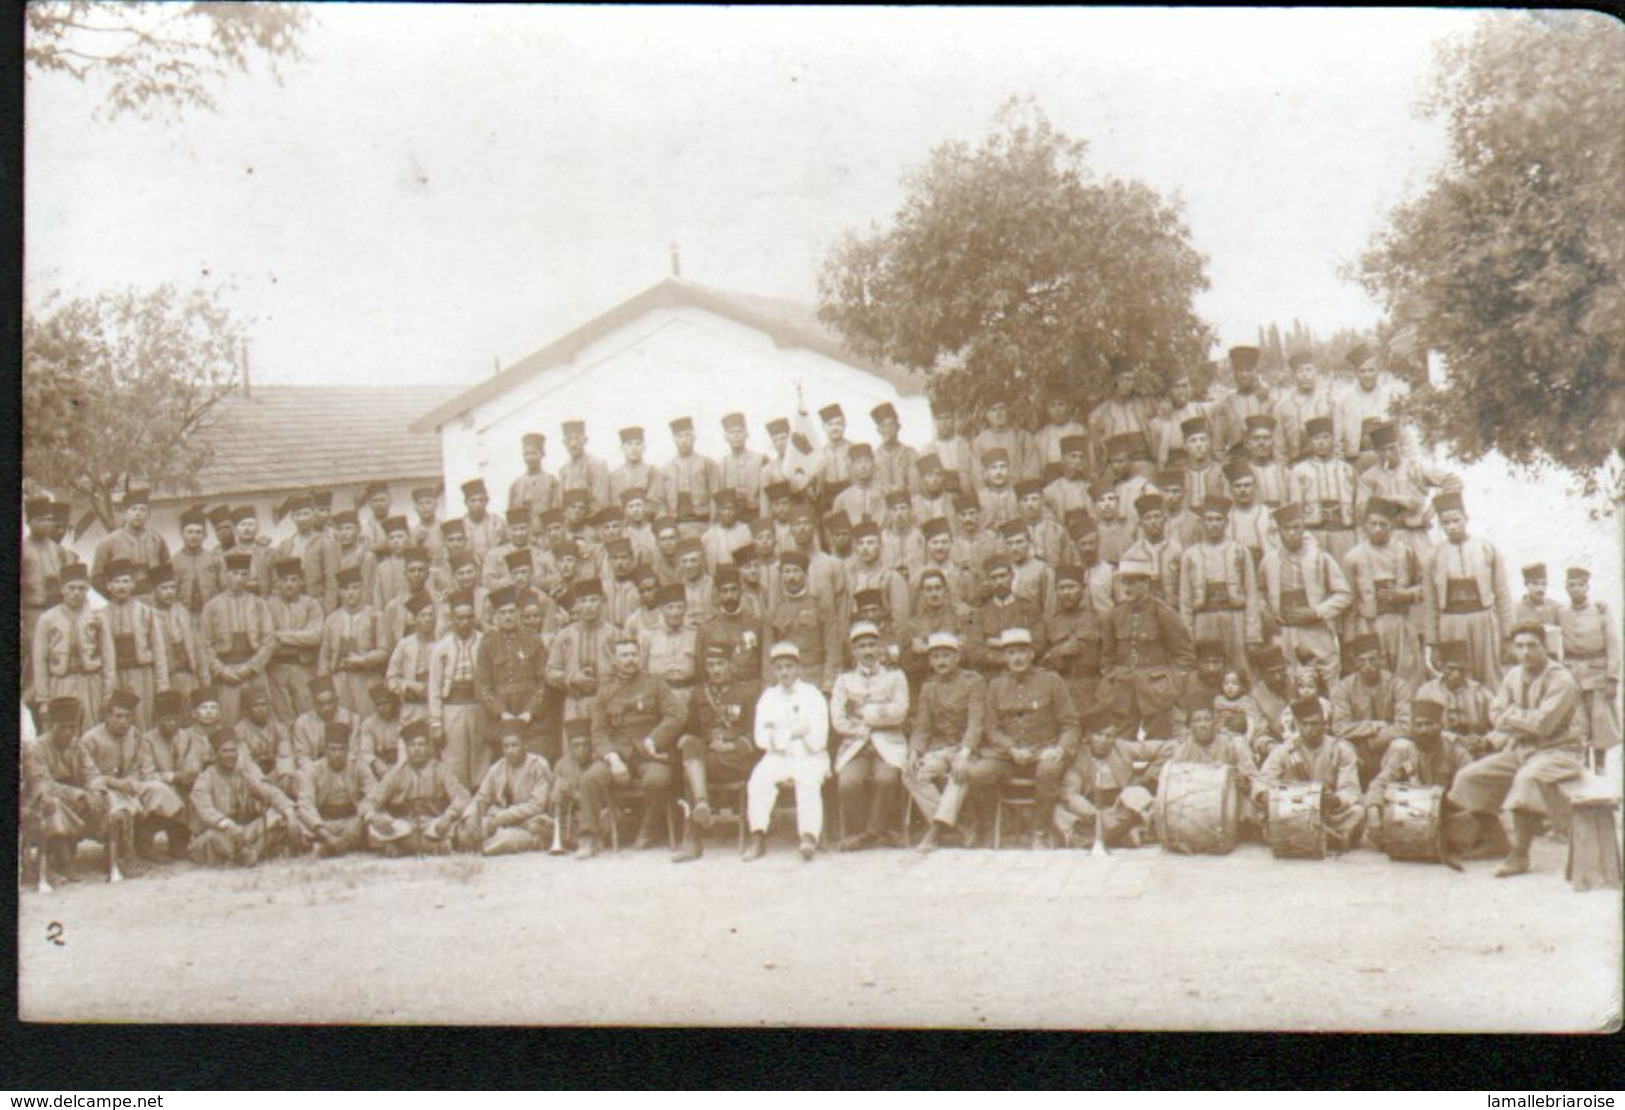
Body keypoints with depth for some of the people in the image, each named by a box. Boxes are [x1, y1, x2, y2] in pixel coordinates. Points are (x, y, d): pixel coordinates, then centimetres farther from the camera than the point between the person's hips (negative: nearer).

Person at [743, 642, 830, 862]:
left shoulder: (812, 695, 3)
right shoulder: (768, 697, 13)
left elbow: (817, 741, -5)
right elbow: (761, 738, 2)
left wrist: (779, 735, -4)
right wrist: (794, 733, -9)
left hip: (810, 758, -2)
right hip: (777, 758, 2)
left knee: (808, 783, -33)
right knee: (759, 779, -26)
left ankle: (809, 836, -38)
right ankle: (758, 837, -28)